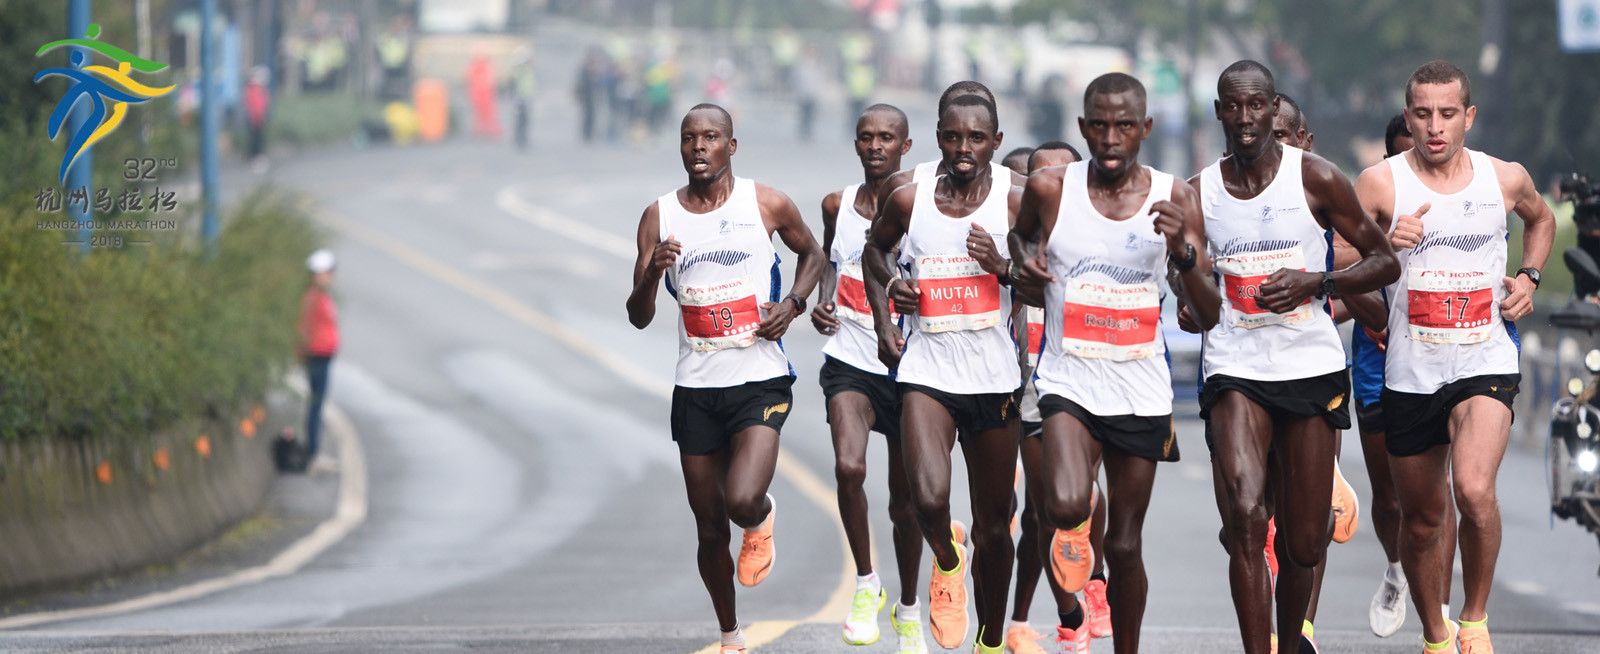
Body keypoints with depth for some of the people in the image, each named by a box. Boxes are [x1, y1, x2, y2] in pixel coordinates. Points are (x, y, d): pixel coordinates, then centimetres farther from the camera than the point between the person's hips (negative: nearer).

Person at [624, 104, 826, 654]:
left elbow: (811, 254, 16)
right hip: (696, 388, 2)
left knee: (742, 501, -24)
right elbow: (639, 318, 1)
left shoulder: (765, 204, -3)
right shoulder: (659, 217, 1)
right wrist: (652, 274, -20)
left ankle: (762, 519, 14)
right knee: (710, 527, 7)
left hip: (760, 381, -2)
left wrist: (792, 304, -2)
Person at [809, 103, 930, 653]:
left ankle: (908, 608, 29)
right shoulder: (838, 206, 5)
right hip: (850, 362, 1)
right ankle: (865, 582, -5)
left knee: (905, 495, 9)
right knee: (848, 467, -24)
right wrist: (822, 303, 6)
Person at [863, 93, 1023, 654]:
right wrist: (883, 319, 10)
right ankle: (946, 562, 9)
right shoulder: (909, 201, -1)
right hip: (927, 371, -1)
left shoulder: (1015, 202, -4)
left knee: (993, 524, 9)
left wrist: (1002, 266, -17)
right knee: (929, 499, -25)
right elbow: (876, 250, 20)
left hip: (994, 377, 1)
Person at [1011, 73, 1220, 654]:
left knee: (1124, 545, 7)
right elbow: (1021, 238, 20)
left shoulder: (1174, 199, -3)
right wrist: (1022, 265, -4)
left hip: (1141, 392, 1)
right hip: (1069, 381, -1)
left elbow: (1209, 316, -4)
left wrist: (1182, 252, -21)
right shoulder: (1050, 189, -4)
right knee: (1066, 507, -27)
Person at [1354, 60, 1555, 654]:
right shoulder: (1381, 183, -4)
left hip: (1485, 365, -1)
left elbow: (1540, 220, 26)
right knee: (1420, 521, 10)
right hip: (1410, 374, 1)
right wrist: (1385, 245, -21)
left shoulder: (1506, 179, 3)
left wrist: (1528, 277, 10)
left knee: (1474, 491, -25)